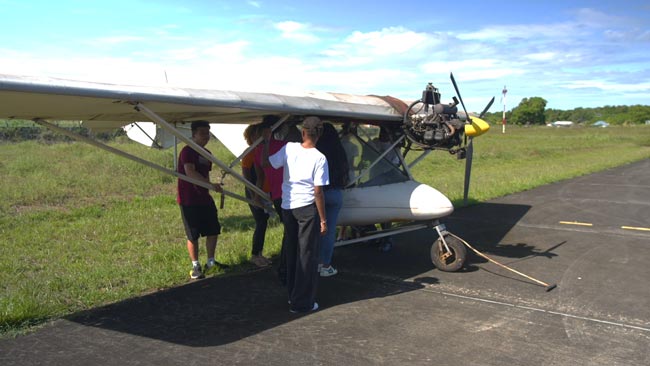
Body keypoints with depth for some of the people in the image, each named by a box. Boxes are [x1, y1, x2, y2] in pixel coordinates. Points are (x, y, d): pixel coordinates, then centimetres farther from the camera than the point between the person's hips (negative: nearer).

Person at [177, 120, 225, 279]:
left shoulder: (207, 154, 12)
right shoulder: (187, 151, -15)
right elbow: (190, 172, -30)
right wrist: (211, 184, -38)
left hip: (205, 198, 8)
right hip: (188, 201, -8)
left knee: (213, 230, 10)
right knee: (193, 235, 1)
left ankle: (211, 262, 26)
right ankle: (196, 266, 17)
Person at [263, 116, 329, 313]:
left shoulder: (289, 148, -3)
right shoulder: (319, 158, -12)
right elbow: (318, 192, -12)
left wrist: (266, 142, 18)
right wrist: (323, 220, -5)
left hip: (287, 207, 5)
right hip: (307, 208, -5)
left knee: (291, 252, 17)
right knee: (307, 255, 4)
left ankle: (292, 295, 29)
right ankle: (302, 302, 8)